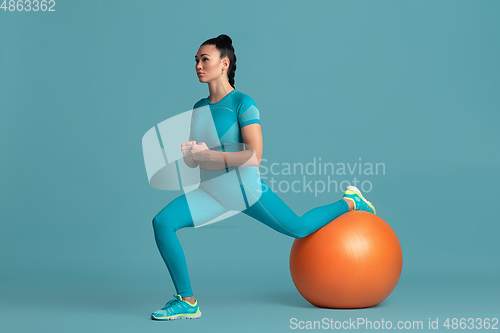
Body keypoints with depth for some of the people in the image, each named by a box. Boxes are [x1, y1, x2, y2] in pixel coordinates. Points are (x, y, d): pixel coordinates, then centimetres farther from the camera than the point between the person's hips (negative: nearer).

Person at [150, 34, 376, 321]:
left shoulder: (243, 103, -15)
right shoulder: (200, 108, 6)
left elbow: (255, 156, -22)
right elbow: (194, 161, 11)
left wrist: (209, 154, -26)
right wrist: (188, 154, -13)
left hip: (246, 190, -6)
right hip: (212, 193, 6)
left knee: (299, 227, 10)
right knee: (162, 223, -12)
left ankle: (350, 202, 39)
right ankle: (187, 302, -4)